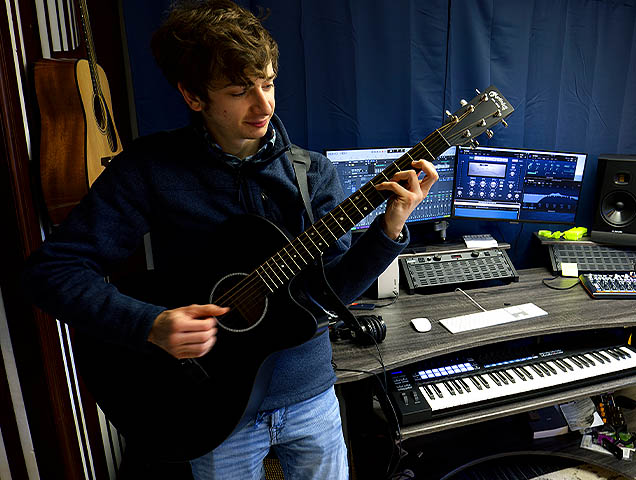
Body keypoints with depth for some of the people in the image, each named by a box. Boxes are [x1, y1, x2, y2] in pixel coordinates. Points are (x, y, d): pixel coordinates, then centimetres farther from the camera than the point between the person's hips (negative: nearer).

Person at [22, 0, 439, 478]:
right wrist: (151, 325, -25)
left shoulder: (313, 171, -6)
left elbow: (336, 288, -8)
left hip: (309, 397, 3)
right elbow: (51, 268, -13)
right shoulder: (150, 167, -13)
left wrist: (389, 228, -23)